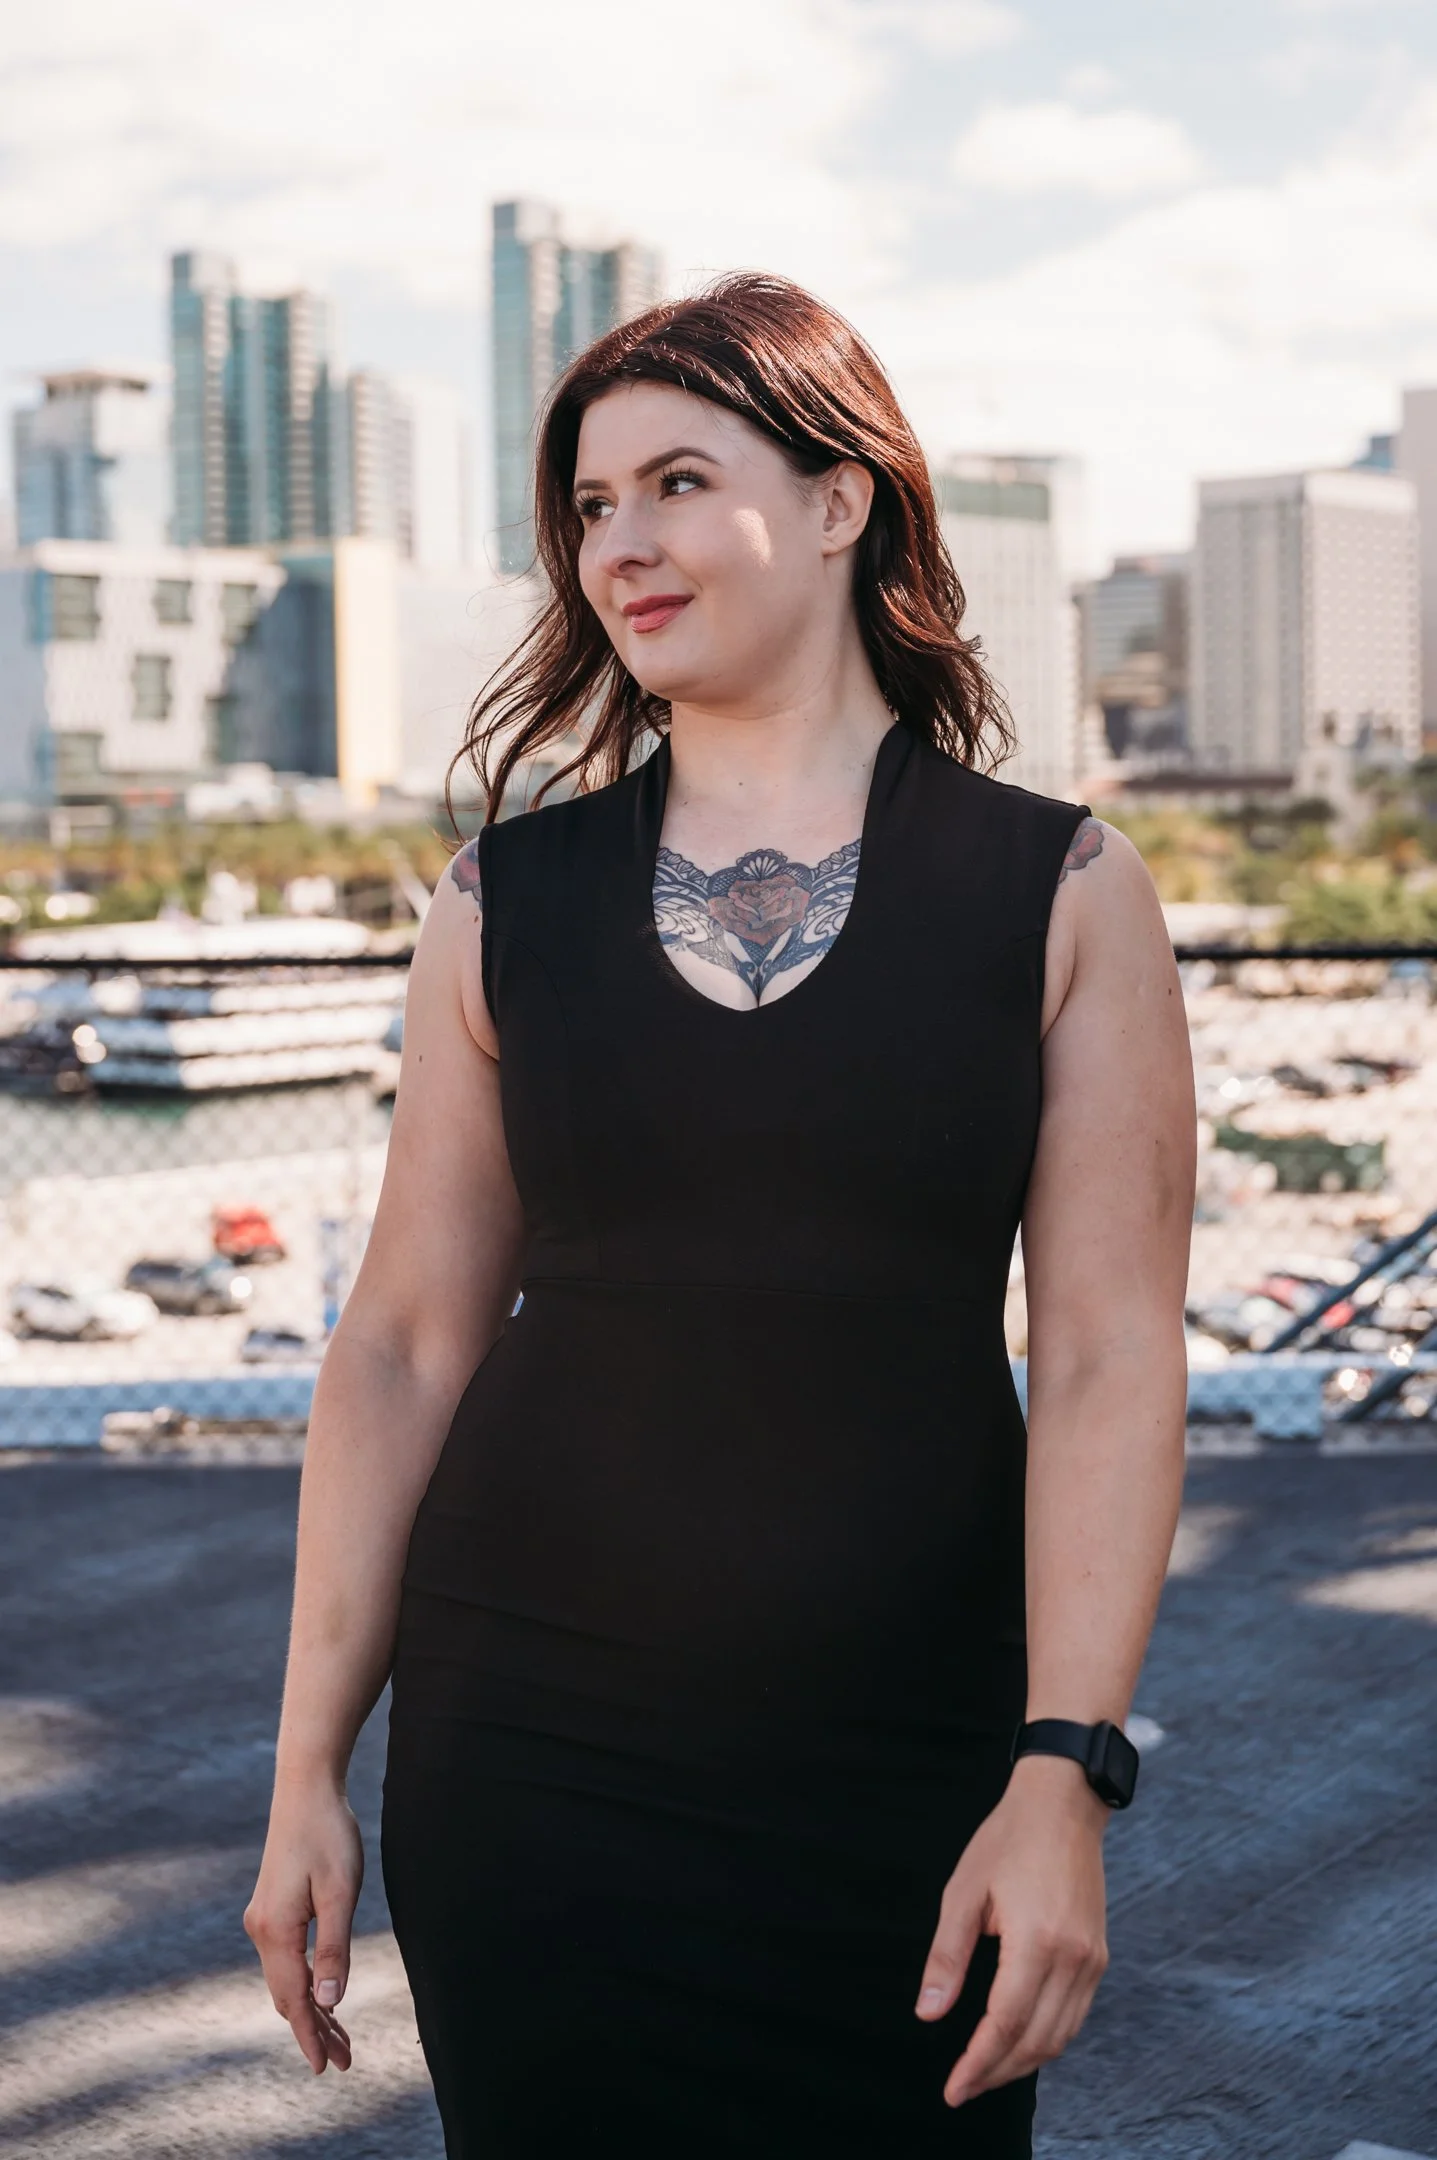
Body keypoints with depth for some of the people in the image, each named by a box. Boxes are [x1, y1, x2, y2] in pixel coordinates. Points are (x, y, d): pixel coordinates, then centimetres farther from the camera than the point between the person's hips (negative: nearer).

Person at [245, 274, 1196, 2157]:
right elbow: (404, 1343, 4)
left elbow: (1112, 1362, -6)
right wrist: (309, 1767, 3)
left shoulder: (1061, 895, -1)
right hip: (534, 1752, 1)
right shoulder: (507, 908, 3)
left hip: (908, 1768, -1)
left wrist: (1064, 1781, -14)